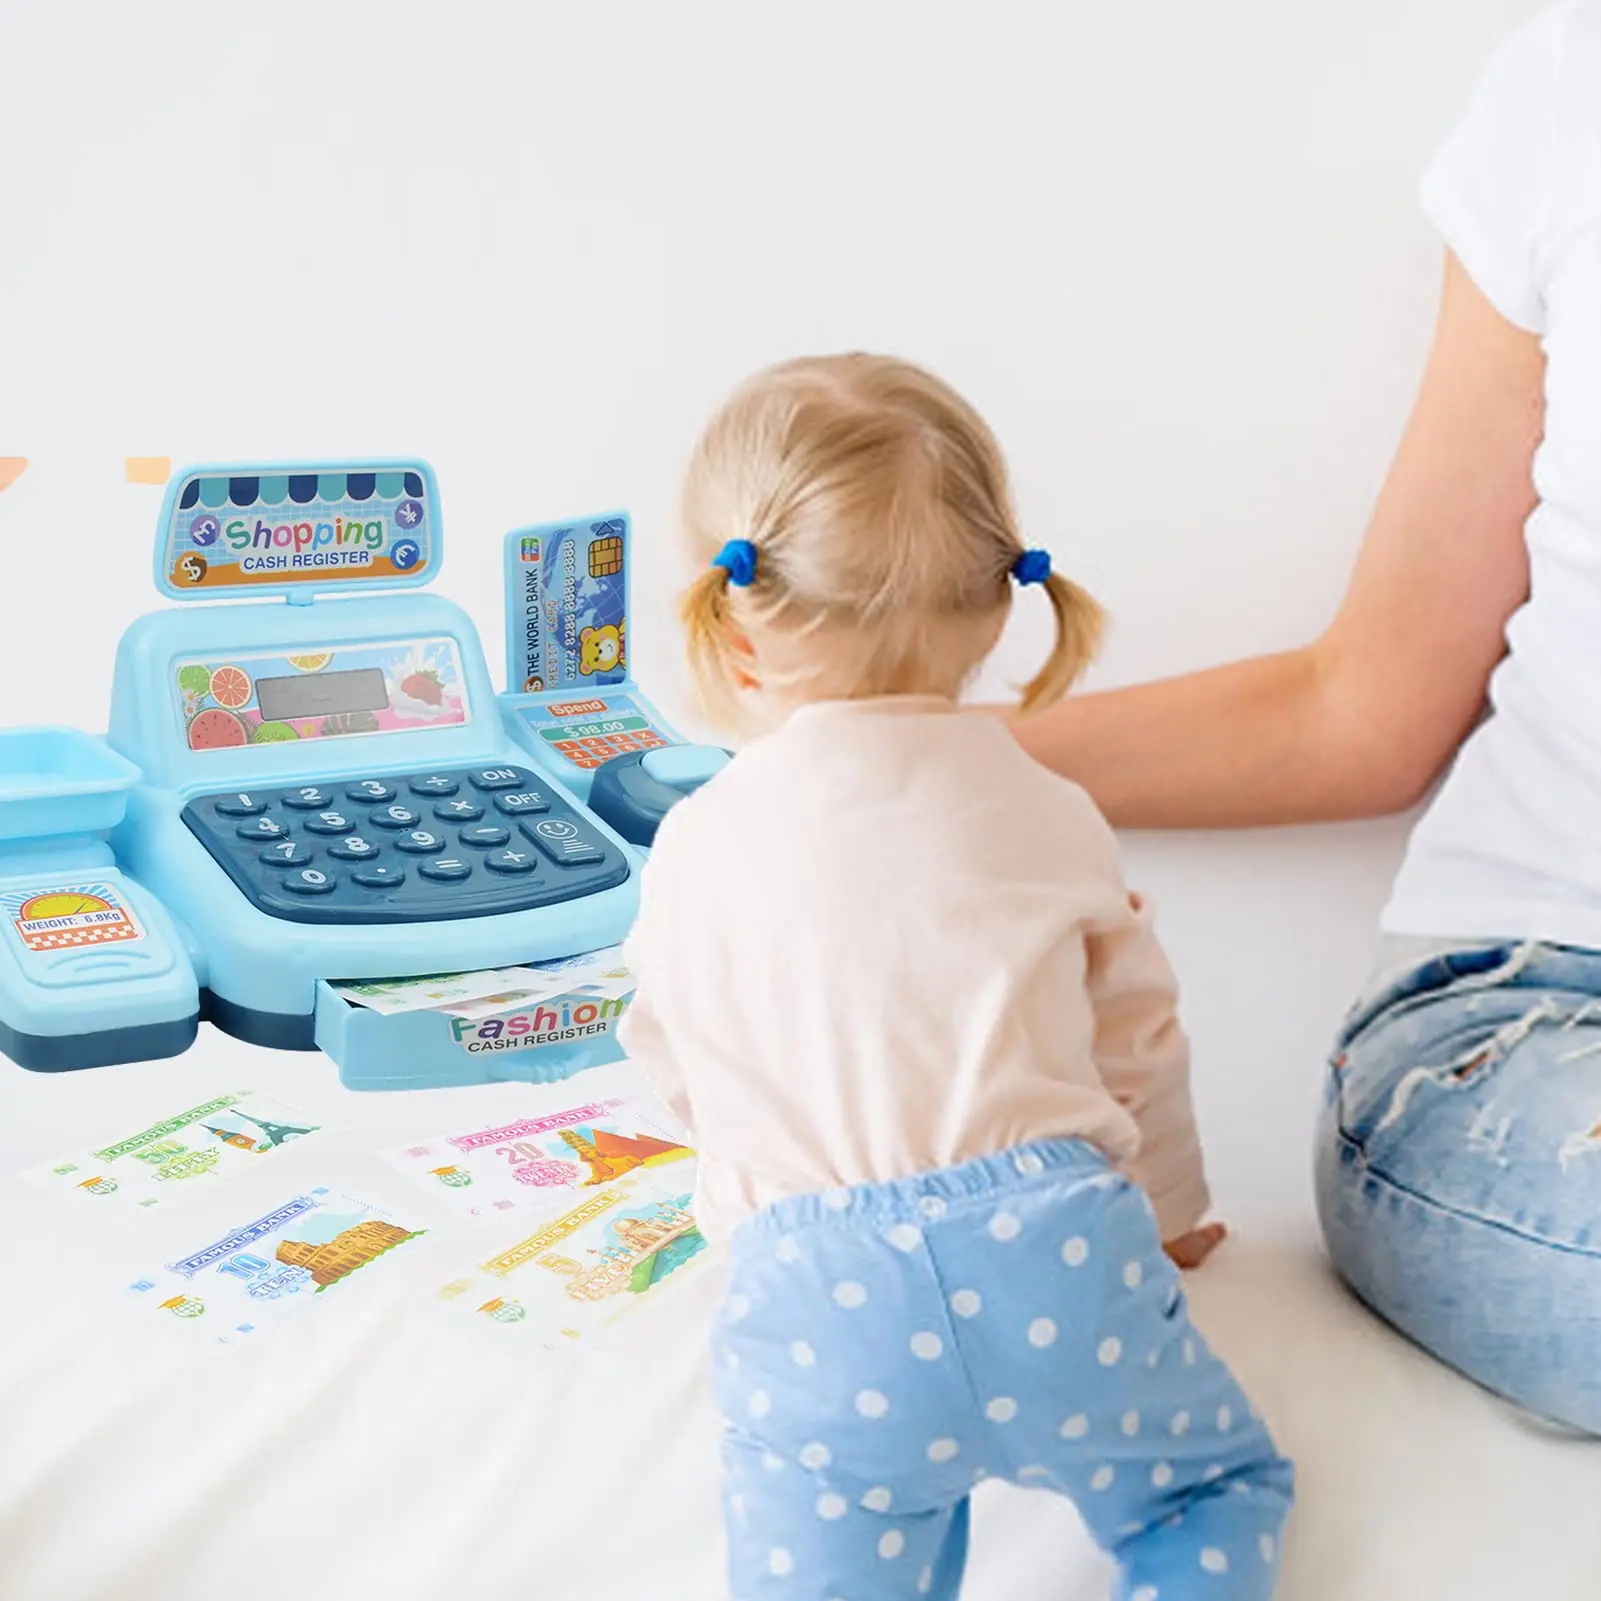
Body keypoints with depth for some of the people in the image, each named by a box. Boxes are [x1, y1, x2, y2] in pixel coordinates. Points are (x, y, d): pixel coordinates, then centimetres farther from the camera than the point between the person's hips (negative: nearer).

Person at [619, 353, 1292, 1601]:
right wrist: (1165, 1213, 43)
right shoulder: (1045, 811, 15)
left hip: (818, 1297, -1)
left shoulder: (694, 848, 14)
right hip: (1056, 1243, 1)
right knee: (1227, 1479, 21)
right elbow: (1135, 1043, 23)